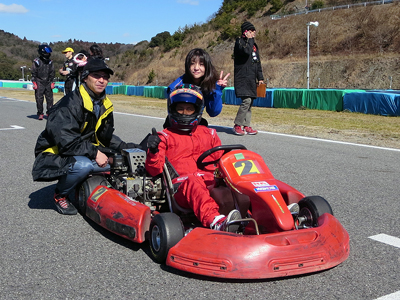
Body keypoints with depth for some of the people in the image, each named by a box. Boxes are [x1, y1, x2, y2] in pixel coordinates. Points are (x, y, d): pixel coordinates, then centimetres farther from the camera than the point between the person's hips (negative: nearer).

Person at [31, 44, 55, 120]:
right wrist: (34, 83, -7)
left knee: (50, 98, 2)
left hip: (48, 83, 4)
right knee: (39, 99, -3)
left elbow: (52, 73, 15)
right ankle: (40, 114, 4)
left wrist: (51, 82, 9)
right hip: (39, 83, -4)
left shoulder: (50, 62, 10)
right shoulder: (36, 61, -2)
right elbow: (33, 73, -1)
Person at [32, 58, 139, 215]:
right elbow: (65, 140, -29)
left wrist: (125, 147, -3)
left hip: (84, 153, 8)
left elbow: (106, 137, 13)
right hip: (54, 155, -8)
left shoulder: (104, 105, 6)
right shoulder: (70, 104, -22)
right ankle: (60, 195, -7)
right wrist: (94, 152, -26)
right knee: (83, 165, -37)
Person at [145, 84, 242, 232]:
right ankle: (216, 221, -64)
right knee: (192, 181, -40)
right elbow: (154, 170, 5)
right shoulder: (165, 137, 17)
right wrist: (153, 151, -14)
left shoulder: (209, 134, 28)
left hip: (210, 184, 4)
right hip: (181, 185, -3)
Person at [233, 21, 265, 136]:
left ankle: (246, 126, 10)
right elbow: (246, 51, -26)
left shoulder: (254, 44, 20)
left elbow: (258, 62, 23)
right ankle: (237, 125, -7)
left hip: (252, 79, 8)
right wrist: (249, 39, -11)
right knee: (246, 101, -17)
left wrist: (260, 78, 19)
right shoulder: (239, 42, -4)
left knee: (250, 102, 6)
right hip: (243, 78, -8)